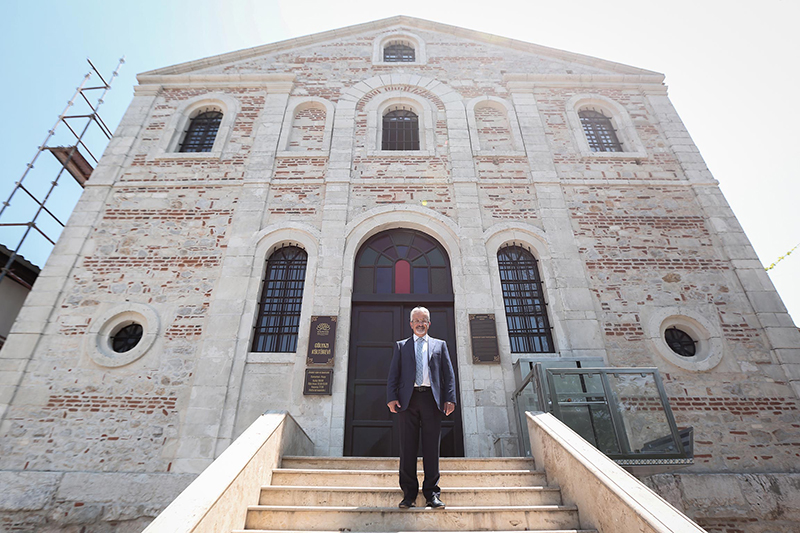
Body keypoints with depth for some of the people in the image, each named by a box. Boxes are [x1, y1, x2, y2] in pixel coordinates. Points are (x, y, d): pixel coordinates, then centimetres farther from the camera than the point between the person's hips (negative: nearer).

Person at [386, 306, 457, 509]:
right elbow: (393, 374, 9)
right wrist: (391, 398, -5)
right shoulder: (401, 346, 16)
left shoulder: (440, 345, 16)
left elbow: (449, 374, 10)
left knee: (432, 448, 2)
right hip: (407, 399, 0)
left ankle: (432, 494, 12)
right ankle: (409, 494, 13)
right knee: (407, 448, 3)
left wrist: (450, 399, -3)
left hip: (431, 398, 0)